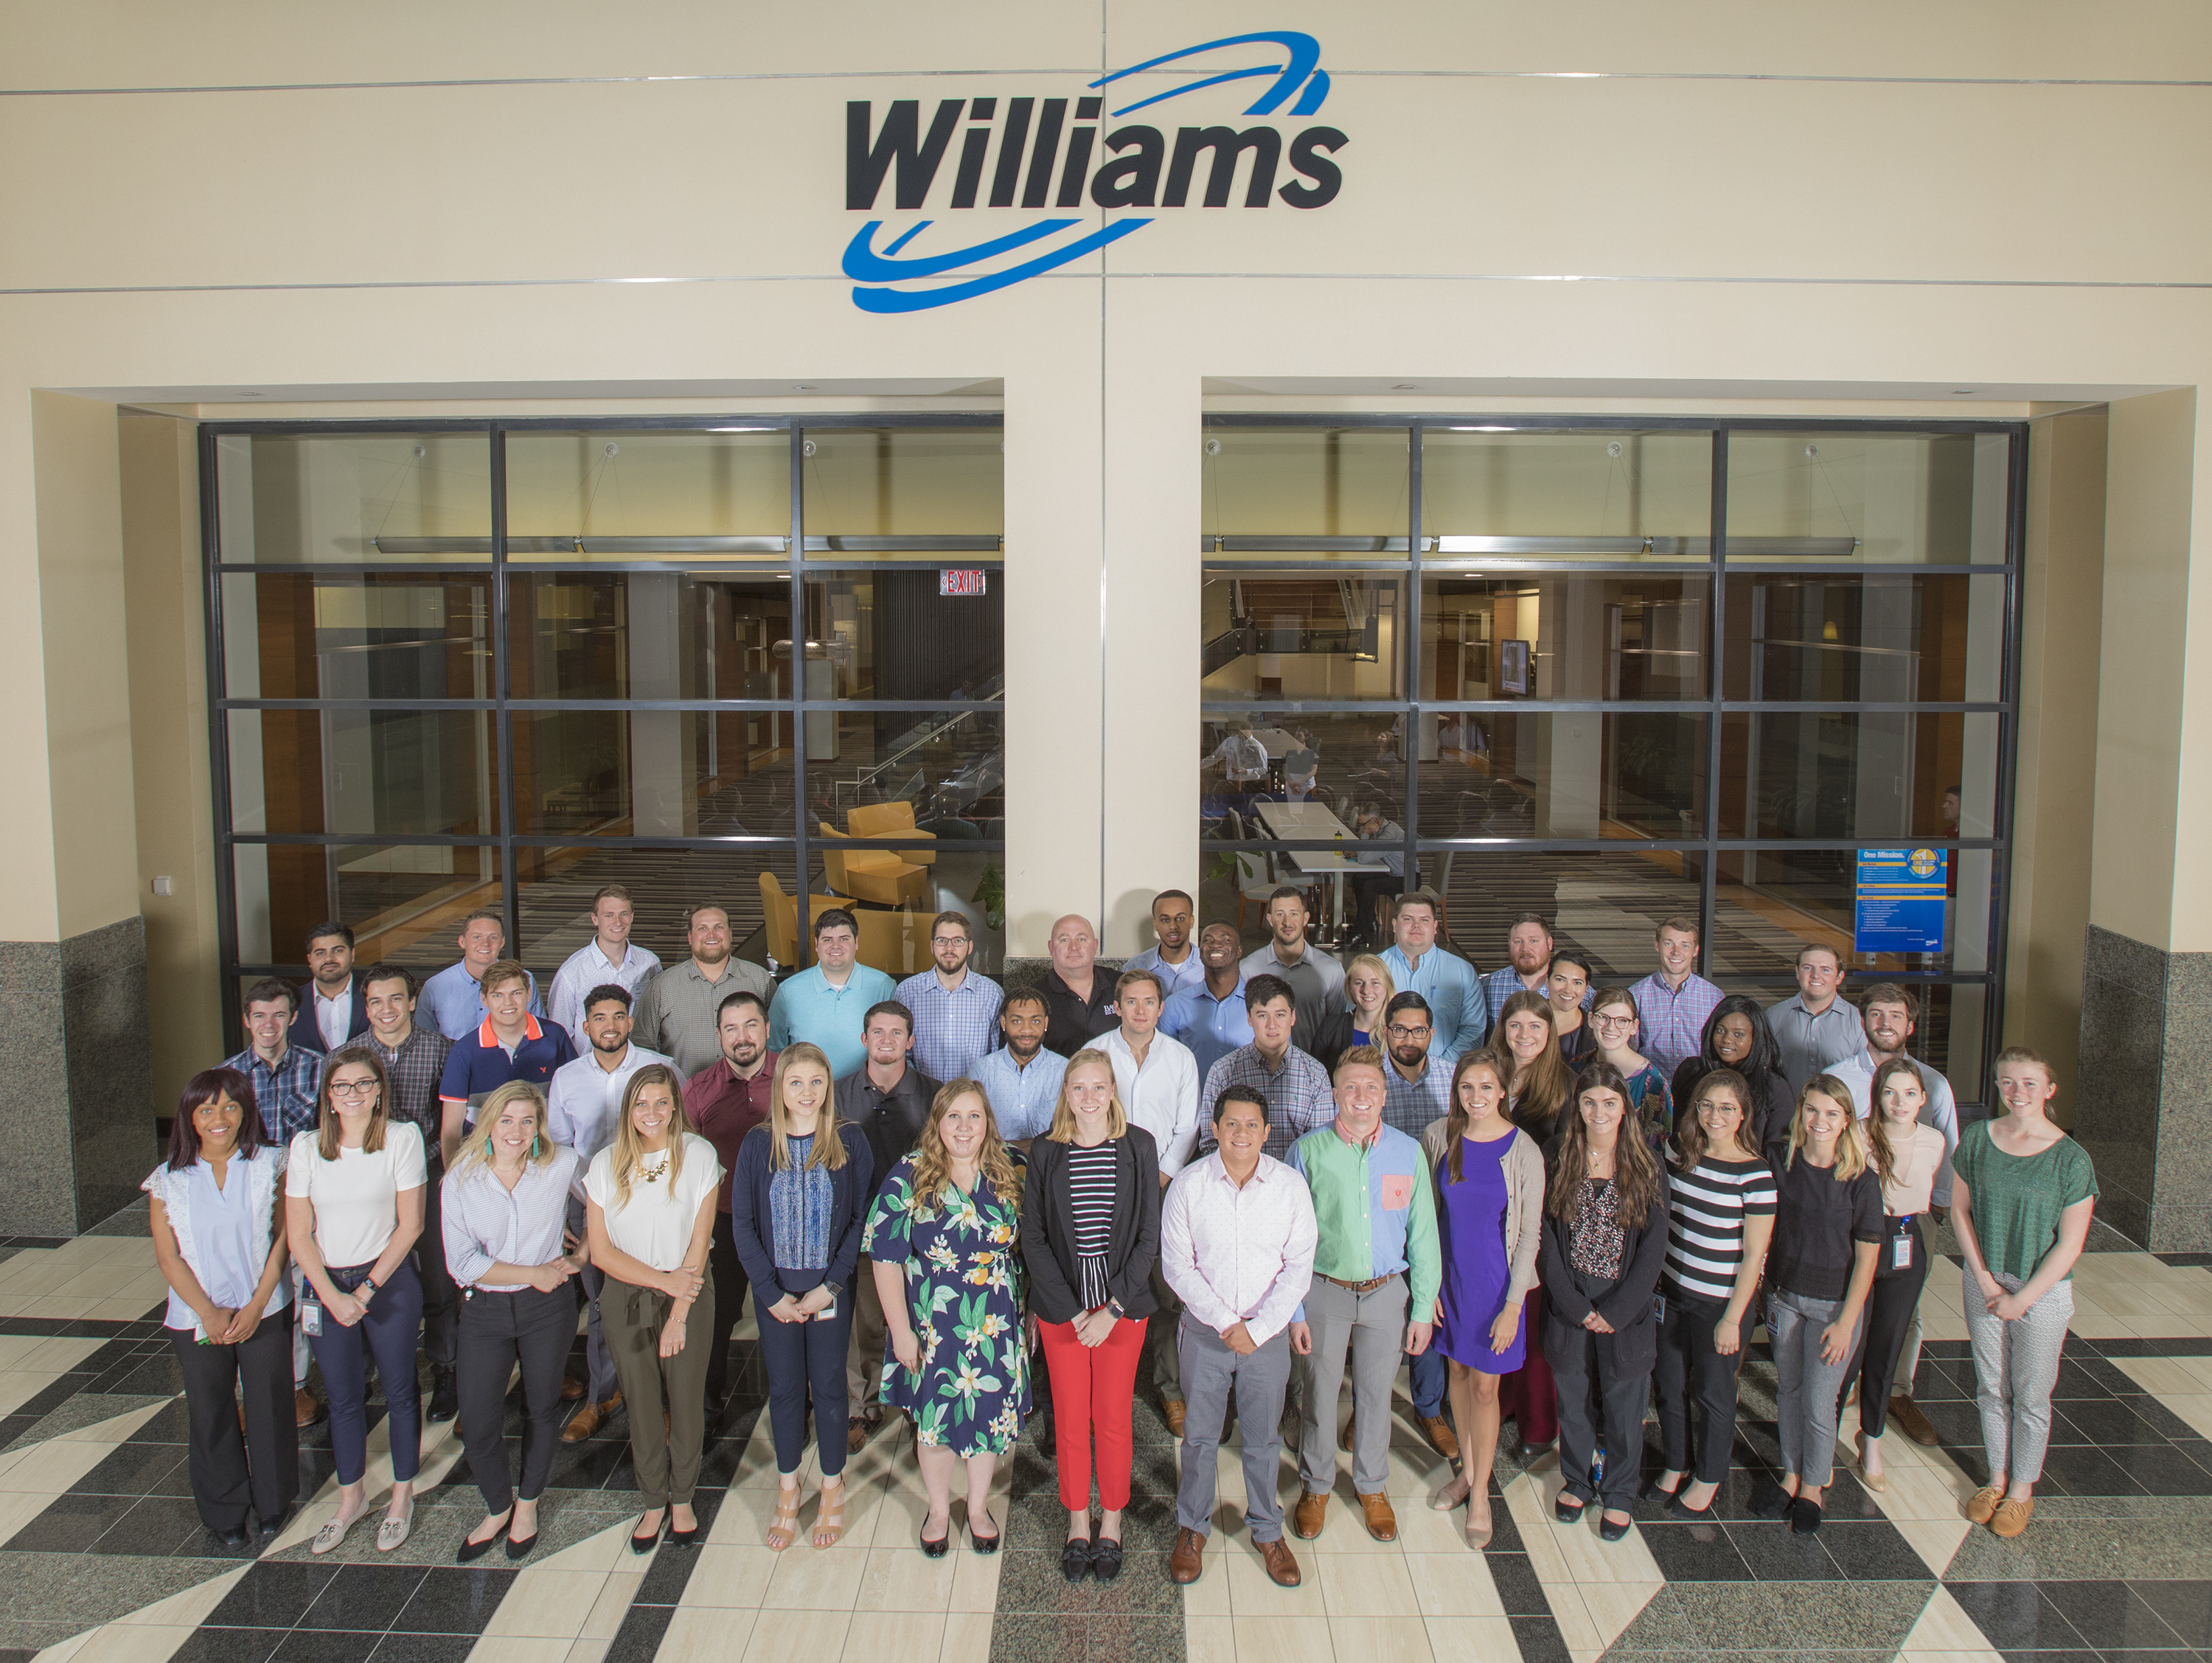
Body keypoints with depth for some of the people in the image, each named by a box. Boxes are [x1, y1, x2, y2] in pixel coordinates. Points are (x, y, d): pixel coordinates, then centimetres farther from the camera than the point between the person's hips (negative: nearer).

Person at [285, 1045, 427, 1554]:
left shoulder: (402, 1139, -8)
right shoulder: (306, 1147, -2)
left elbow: (410, 1223, -7)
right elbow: (298, 1233, -3)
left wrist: (368, 1288, -11)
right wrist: (333, 1296, -11)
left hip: (389, 1282, -2)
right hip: (326, 1286, 2)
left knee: (399, 1391, 8)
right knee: (343, 1398, 13)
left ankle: (402, 1496, 24)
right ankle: (350, 1498, 30)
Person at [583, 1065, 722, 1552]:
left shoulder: (699, 1156, -8)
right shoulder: (606, 1164, -4)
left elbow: (698, 1243, -7)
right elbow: (601, 1251, -5)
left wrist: (678, 1314, -9)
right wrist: (665, 1279, -13)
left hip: (688, 1295, -1)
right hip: (626, 1298, 1)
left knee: (686, 1402, 5)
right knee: (642, 1405, 9)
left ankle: (682, 1500, 26)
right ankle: (654, 1502, 28)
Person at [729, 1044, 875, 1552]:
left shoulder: (849, 1143, -7)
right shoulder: (758, 1144, -4)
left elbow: (862, 1219, -6)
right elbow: (743, 1222, -2)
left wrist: (830, 1286, -12)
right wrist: (771, 1293, -8)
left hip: (830, 1290, -1)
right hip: (775, 1290, 1)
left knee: (828, 1387, 7)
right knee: (784, 1388, 10)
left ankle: (832, 1492, 24)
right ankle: (787, 1493, 26)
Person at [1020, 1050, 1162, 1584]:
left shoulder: (1139, 1146, -4)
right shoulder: (1045, 1152, -2)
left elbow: (1149, 1235, -4)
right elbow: (1033, 1238, -3)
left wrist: (1113, 1309, -11)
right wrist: (1072, 1311, -10)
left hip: (1123, 1305, -1)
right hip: (1060, 1307, 1)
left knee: (1114, 1419, 7)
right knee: (1070, 1419, 9)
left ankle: (1111, 1521, 27)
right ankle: (1078, 1521, 28)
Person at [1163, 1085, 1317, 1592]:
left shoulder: (1290, 1186, -7)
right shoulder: (1188, 1184, -9)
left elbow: (1299, 1266, -6)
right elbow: (1176, 1265, -7)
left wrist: (1257, 1328, -14)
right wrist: (1224, 1321, -14)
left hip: (1268, 1332, 1)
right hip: (1204, 1329, 0)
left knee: (1264, 1437, 13)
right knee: (1200, 1435, 11)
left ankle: (1267, 1530, 32)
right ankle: (1192, 1527, 31)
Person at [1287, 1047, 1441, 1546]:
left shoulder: (1408, 1152, -5)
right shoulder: (1308, 1151, -10)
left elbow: (1423, 1234, 1)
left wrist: (1424, 1309, 0)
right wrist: (1293, 1310, -7)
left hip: (1388, 1293, 2)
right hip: (1325, 1292, -1)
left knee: (1376, 1392, 16)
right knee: (1320, 1391, 11)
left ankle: (1372, 1486, 38)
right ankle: (1316, 1486, 34)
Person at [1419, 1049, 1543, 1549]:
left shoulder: (1524, 1152, -16)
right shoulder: (1437, 1137, -7)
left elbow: (1530, 1234, -10)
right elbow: (1428, 1212, 2)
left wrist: (1513, 1304, -11)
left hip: (1495, 1281, -3)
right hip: (1449, 1273, 3)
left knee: (1484, 1386, 6)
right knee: (1458, 1371, 17)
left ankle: (1480, 1493, 24)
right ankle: (1468, 1470, 38)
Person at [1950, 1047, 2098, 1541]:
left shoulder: (2071, 1160, -15)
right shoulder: (1977, 1140, -5)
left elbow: (2070, 1244, -12)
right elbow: (1961, 1212, 2)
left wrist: (2021, 1299, -12)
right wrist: (1984, 1278, -6)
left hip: (2044, 1291, -3)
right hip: (1985, 1282, 3)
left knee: (2031, 1396, 9)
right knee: (1991, 1388, 14)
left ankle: (2022, 1490, 27)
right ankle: (1996, 1478, 32)